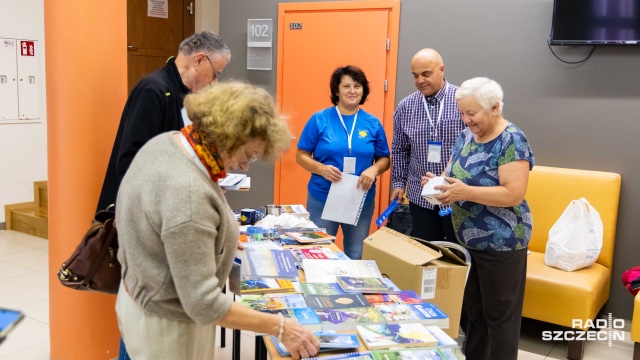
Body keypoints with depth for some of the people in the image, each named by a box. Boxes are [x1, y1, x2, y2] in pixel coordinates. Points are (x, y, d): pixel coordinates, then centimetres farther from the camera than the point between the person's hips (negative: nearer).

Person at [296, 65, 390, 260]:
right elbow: (301, 156, -1)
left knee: (356, 256, 11)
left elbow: (384, 159, 9)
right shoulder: (319, 119, -4)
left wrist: (373, 169, -14)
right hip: (322, 199, -2)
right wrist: (322, 169, -20)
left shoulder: (373, 123, 3)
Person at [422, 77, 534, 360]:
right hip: (467, 240, 8)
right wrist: (439, 182, -9)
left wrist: (466, 192, -31)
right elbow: (454, 175, 14)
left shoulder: (512, 140, -17)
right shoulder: (466, 136, 6)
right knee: (471, 309, 19)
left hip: (500, 244, -7)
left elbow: (514, 194, -24)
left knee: (499, 315, 6)